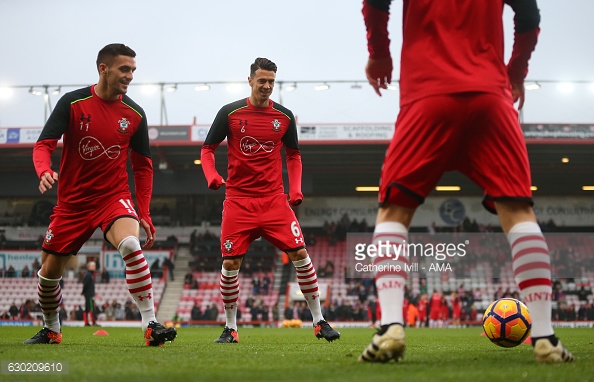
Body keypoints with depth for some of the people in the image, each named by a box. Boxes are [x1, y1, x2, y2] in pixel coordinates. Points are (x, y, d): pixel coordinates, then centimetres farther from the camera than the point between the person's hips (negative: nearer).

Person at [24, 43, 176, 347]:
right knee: (49, 271, 7)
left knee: (130, 245, -30)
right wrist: (44, 171, -32)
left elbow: (142, 166, 8)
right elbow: (43, 145, -9)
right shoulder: (72, 103, -7)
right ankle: (51, 330, 35)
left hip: (114, 197, -1)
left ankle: (151, 325, -27)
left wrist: (144, 214, 3)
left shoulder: (135, 114, -1)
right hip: (72, 202, 1)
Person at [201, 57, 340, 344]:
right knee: (230, 263, -5)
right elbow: (207, 148, 6)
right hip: (238, 200, -1)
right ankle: (230, 328, 13)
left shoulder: (284, 116, 6)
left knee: (300, 254, -8)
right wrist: (211, 175, -13)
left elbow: (293, 155, 17)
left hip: (274, 199, 1)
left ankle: (319, 321, 4)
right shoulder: (230, 113, 0)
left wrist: (295, 189, 3)